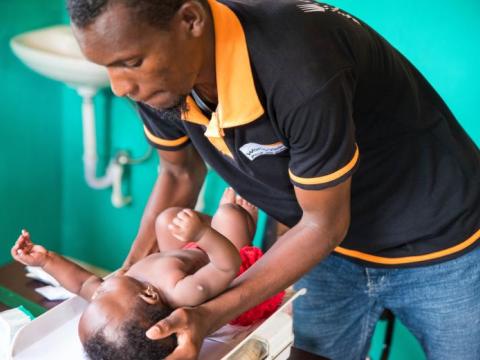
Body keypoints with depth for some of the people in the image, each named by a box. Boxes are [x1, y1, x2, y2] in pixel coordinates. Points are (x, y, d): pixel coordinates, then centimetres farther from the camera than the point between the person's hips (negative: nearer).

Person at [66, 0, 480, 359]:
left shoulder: (298, 68, -38)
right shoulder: (157, 76, -17)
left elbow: (324, 224, -25)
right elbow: (180, 174, 3)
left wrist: (209, 315, -27)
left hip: (439, 246, -5)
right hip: (336, 252, 5)